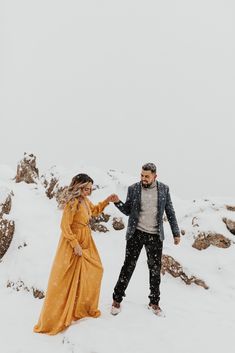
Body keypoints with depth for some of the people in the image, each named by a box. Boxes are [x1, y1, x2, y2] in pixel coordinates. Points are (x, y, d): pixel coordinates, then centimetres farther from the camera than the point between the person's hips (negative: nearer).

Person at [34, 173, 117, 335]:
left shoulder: (85, 200, 4)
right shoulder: (72, 203, -23)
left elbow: (94, 210, 24)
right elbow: (65, 227, -23)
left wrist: (107, 201, 11)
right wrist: (76, 245, -21)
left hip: (86, 243, 9)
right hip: (73, 244, -9)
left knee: (94, 271, 16)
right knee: (67, 279, 1)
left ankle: (85, 308, 34)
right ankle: (55, 317, 16)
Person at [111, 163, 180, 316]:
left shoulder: (163, 189, -1)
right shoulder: (133, 189, -3)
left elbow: (170, 212, 5)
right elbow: (128, 211, 2)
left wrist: (176, 233, 4)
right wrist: (118, 202, -17)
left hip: (155, 236, 2)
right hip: (136, 234, -1)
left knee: (155, 269, 11)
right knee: (128, 266, 2)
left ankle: (154, 302, 27)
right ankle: (117, 299, 17)